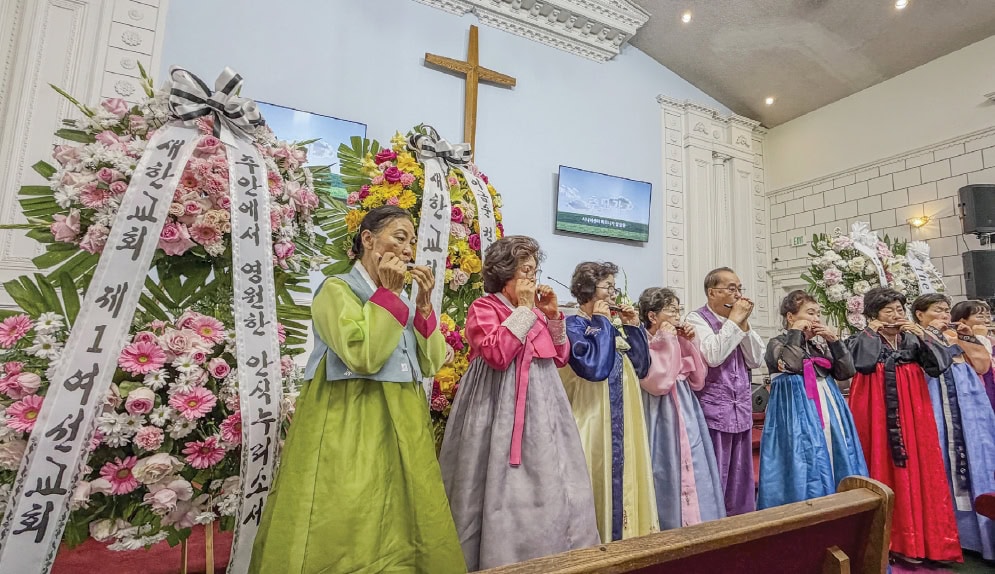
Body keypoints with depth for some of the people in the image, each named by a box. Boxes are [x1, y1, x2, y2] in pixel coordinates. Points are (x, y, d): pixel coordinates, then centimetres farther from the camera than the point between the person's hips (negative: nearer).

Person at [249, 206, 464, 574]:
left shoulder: (400, 300, 13)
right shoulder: (336, 290, -7)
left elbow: (430, 364, 5)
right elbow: (363, 357, -22)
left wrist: (424, 304, -4)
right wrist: (388, 294, -16)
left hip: (400, 426, 7)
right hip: (350, 428, -6)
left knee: (398, 522, 14)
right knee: (349, 528, 2)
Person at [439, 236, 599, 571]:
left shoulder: (535, 310, 12)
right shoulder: (483, 309, -6)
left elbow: (561, 357, 12)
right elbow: (498, 354, -22)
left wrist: (552, 315, 1)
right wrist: (523, 310, -15)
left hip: (541, 406, 7)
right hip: (503, 409, -7)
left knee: (548, 483, 12)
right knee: (507, 487, 0)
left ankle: (547, 551, 29)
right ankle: (503, 556, 19)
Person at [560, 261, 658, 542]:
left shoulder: (611, 328, 14)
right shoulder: (573, 324, -9)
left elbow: (641, 368, 10)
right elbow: (593, 367, -24)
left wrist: (633, 327, 2)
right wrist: (601, 322, -14)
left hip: (624, 422, 8)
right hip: (593, 421, -8)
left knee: (623, 480, 14)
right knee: (599, 483, -1)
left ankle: (622, 534, 29)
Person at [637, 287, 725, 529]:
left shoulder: (678, 343, 12)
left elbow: (697, 381, 10)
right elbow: (659, 383, -23)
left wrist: (690, 344, 2)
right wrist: (667, 341, -17)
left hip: (687, 419, 8)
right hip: (662, 422, -8)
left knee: (693, 476, 13)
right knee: (669, 479, -1)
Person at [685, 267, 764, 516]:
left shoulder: (737, 321, 12)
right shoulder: (697, 319, -7)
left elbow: (755, 360, 6)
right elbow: (713, 356, -22)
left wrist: (744, 323, -3)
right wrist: (733, 321, -14)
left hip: (741, 409, 6)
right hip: (713, 410, -6)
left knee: (740, 475, 14)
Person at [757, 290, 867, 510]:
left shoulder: (821, 344, 15)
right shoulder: (777, 343, -3)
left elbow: (847, 372, 8)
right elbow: (791, 365, -23)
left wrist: (834, 340, -1)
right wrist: (796, 333, -13)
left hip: (827, 410, 7)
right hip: (797, 413, -7)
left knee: (836, 465, 10)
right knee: (804, 469, -5)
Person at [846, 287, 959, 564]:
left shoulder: (913, 339, 10)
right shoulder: (862, 339, -2)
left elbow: (940, 365, 0)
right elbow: (863, 363, -21)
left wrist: (922, 336, -8)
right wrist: (870, 332, -13)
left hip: (912, 412, 4)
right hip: (878, 413, -4)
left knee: (917, 469, 5)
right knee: (882, 469, -1)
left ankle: (915, 536, 17)